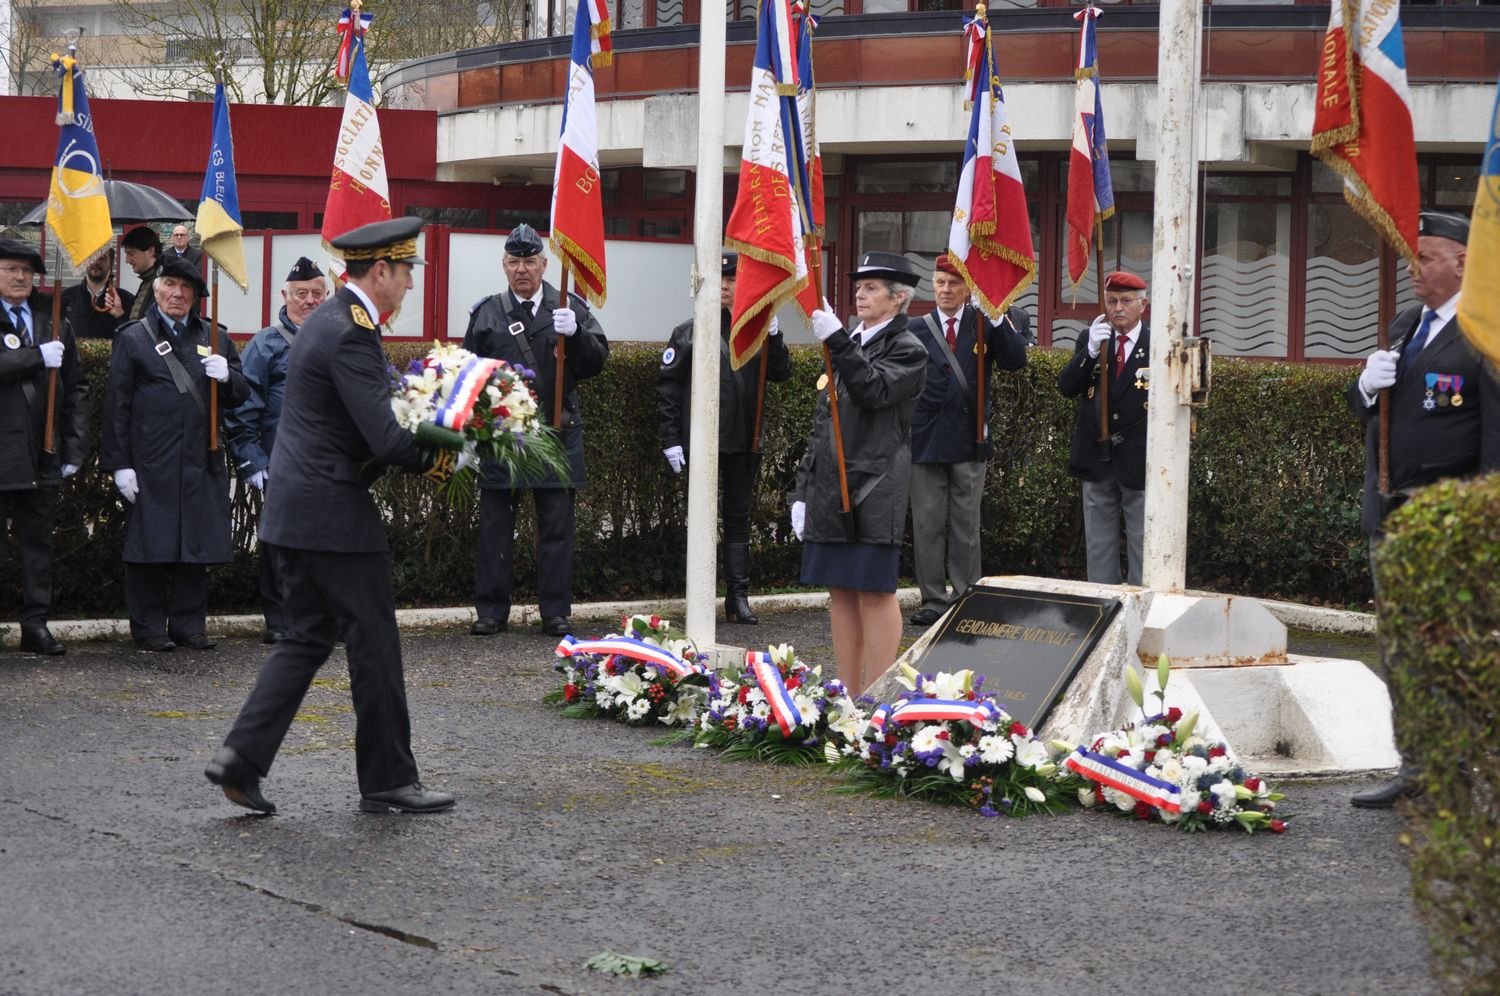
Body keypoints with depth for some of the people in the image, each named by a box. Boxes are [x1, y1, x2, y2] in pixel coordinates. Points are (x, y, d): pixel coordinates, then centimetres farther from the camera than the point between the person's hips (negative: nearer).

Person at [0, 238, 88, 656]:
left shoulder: (54, 321, 12)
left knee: (38, 543, 9)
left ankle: (35, 625, 13)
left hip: (42, 458, 5)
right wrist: (38, 357, -21)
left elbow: (76, 389, 12)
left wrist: (74, 448, 6)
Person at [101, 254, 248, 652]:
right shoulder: (132, 339, 3)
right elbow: (117, 406, -1)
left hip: (202, 461, 4)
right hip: (150, 465, -4)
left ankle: (189, 624, 15)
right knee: (150, 545, -1)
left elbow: (241, 394, 15)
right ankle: (149, 628, 7)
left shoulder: (214, 338, 15)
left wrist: (226, 376, -8)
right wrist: (119, 463, -8)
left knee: (197, 544, 7)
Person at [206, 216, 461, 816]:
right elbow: (386, 440, -23)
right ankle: (387, 782, 10)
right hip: (334, 513, -10)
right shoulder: (352, 334, -18)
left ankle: (242, 756, 4)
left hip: (292, 511, 10)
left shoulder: (328, 320, 14)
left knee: (307, 638, 14)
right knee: (374, 644, 2)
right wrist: (443, 460, -6)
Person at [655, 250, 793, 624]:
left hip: (744, 442, 3)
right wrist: (670, 439, -8)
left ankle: (738, 597, 12)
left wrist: (772, 334, -13)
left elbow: (781, 372, 1)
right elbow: (667, 387, -1)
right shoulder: (689, 333, 2)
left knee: (739, 517, 8)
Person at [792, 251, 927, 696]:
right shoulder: (851, 346, 19)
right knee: (841, 592, 9)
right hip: (831, 487, 7)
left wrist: (837, 342, -23)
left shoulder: (907, 350, -3)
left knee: (874, 591, -6)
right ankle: (848, 695, 15)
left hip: (874, 489, -7)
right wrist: (803, 489, 15)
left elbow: (872, 391, -21)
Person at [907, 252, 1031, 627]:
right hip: (926, 439, 1)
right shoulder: (917, 330, 8)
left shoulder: (985, 325, 6)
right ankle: (933, 601, 9)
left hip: (969, 440, -1)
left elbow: (1015, 360, -10)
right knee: (928, 525, 3)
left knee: (966, 525, 4)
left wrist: (997, 318, -20)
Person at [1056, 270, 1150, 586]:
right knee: (1098, 546, 10)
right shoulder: (1090, 341, 6)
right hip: (1096, 459, 4)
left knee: (1143, 546, -1)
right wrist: (1091, 351, -18)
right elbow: (1066, 387, -5)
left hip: (1139, 462, -4)